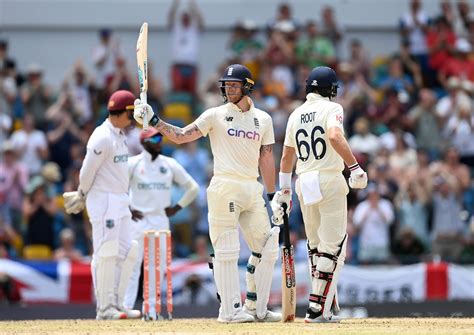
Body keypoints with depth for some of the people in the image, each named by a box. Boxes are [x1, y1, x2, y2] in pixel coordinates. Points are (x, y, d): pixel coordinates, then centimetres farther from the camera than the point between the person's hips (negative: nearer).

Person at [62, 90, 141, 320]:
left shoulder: (120, 136, 14)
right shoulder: (102, 138, -16)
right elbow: (87, 172, -13)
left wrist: (82, 198, 18)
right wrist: (81, 197, 1)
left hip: (121, 201, 10)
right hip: (103, 200, -10)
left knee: (127, 253, 9)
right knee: (106, 254, -8)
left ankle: (116, 305, 14)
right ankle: (104, 309, -6)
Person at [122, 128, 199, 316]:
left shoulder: (170, 164, 8)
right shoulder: (133, 164, -1)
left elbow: (193, 188, 13)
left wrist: (177, 207, 5)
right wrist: (126, 209, -6)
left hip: (161, 221, 3)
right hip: (138, 220, -3)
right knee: (132, 265, -7)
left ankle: (152, 310, 8)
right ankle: (126, 308, -6)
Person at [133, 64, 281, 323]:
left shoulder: (262, 119, 13)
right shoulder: (215, 115, 4)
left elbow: (267, 159, 13)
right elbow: (180, 136, -1)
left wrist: (272, 195, 10)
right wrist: (153, 121, -14)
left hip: (253, 190, 4)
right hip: (225, 188, -4)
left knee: (266, 248, 5)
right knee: (226, 251, -6)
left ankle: (255, 307, 14)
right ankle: (230, 309, -4)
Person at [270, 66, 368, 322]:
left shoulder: (296, 114, 14)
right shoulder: (331, 109, -3)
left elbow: (287, 156, 19)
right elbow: (335, 137, -23)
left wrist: (283, 191, 25)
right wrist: (355, 168, -21)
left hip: (303, 183, 6)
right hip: (330, 180, -6)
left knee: (315, 246, 16)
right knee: (333, 246, -4)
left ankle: (322, 304, 15)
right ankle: (318, 308, -12)